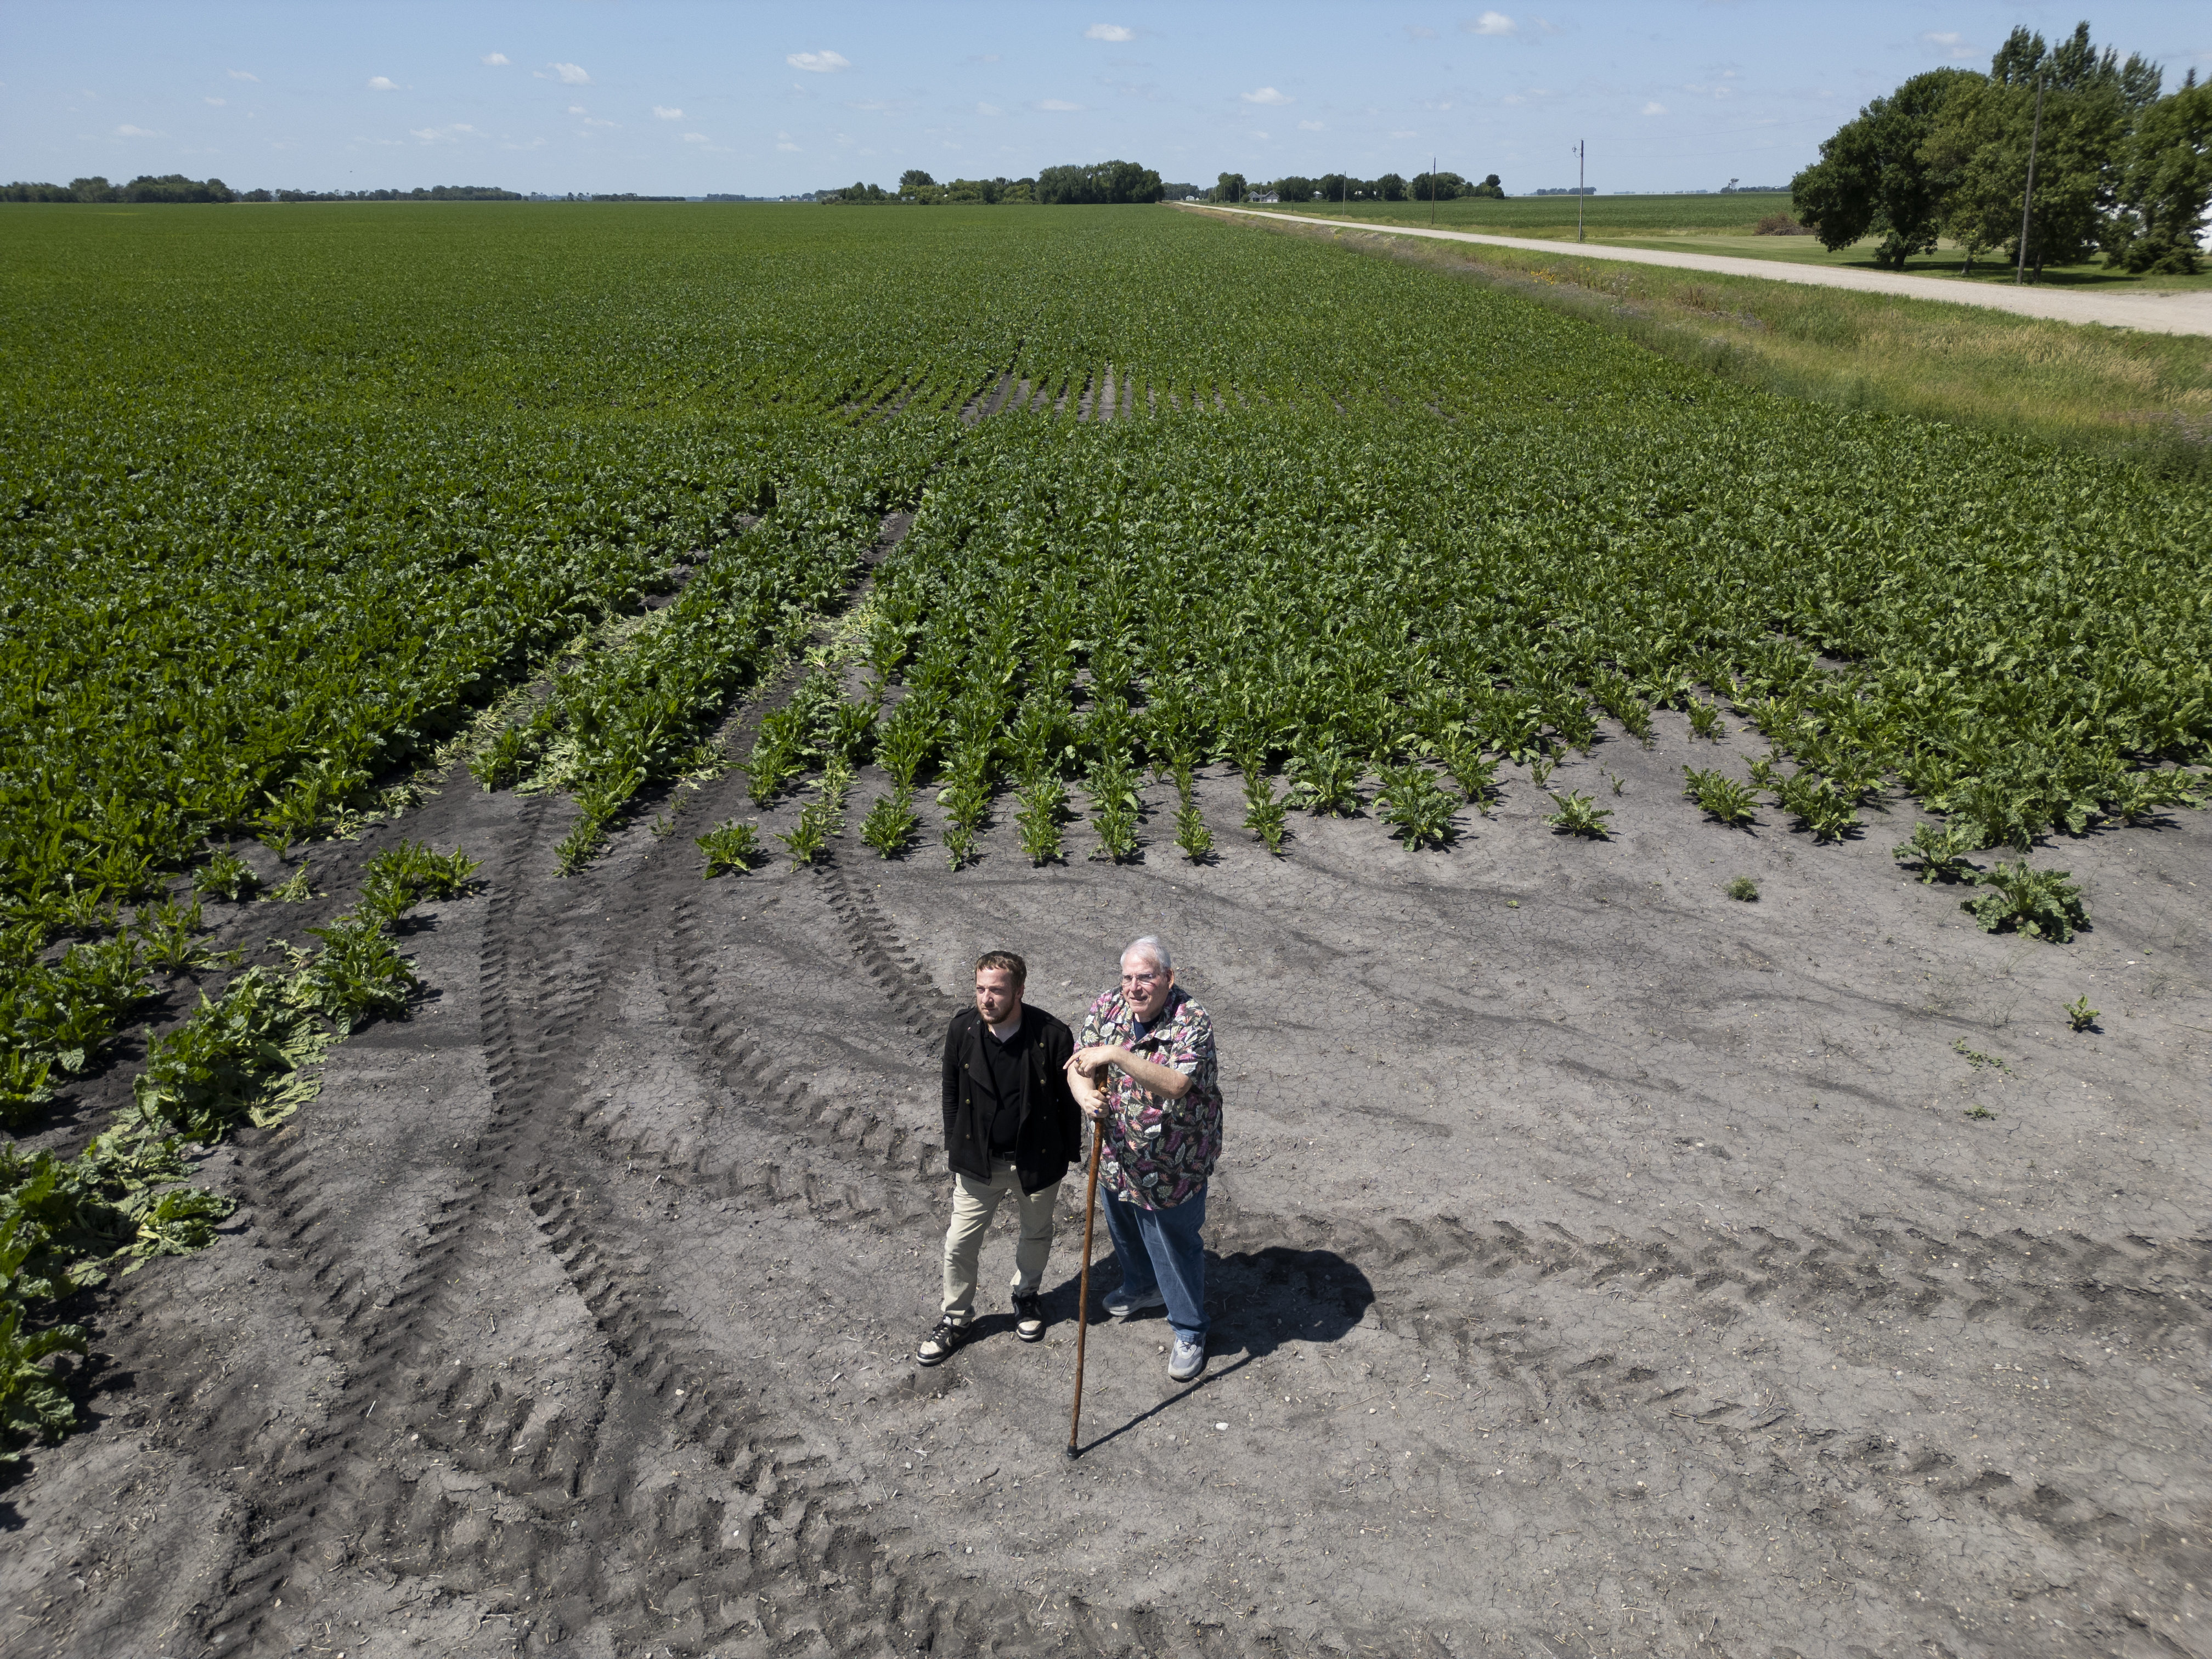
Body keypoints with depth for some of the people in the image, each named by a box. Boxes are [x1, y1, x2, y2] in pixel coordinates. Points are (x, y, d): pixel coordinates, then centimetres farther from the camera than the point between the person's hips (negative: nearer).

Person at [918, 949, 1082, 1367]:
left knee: (1037, 1234, 22)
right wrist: (953, 1148, 8)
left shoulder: (1052, 1035, -23)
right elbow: (952, 1093, 1)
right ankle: (956, 1319, 33)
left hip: (1037, 1161, -1)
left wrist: (1069, 1155, -3)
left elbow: (1069, 1099, -10)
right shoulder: (962, 1029, -14)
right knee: (959, 1244, 9)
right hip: (978, 1160, 1)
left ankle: (1027, 1294, 51)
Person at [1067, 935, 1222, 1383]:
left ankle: (1190, 1333, 34)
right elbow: (1079, 1065, -11)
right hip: (1117, 1156, 6)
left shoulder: (1192, 1021, -26)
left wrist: (1117, 1055, -45)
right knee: (1124, 1231, 29)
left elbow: (1175, 1084, -39)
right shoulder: (1105, 1009, -9)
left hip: (1172, 1167, -6)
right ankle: (1142, 1287, 59)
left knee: (1176, 1247, 11)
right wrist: (1085, 1093, -34)